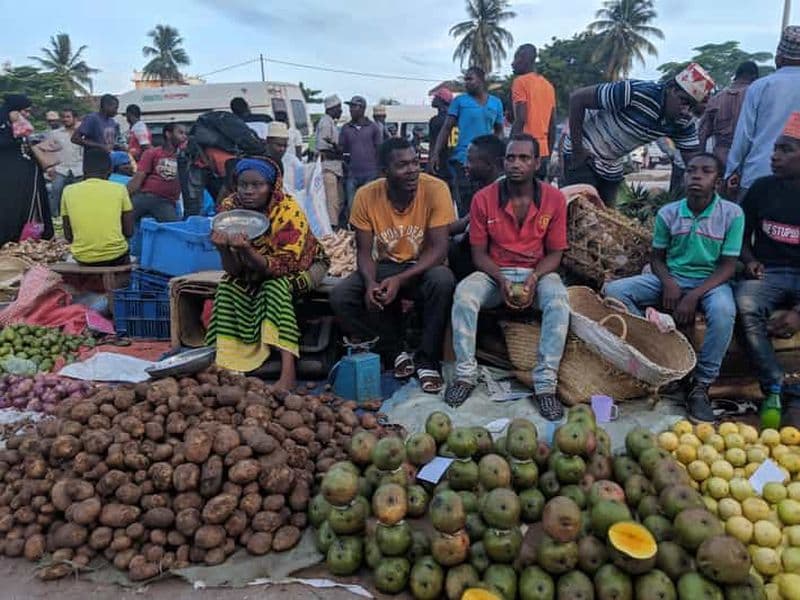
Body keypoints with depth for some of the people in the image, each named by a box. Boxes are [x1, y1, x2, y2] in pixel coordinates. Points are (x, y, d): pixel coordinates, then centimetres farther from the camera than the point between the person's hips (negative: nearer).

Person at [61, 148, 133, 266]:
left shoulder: (69, 191, 1)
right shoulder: (119, 189, -3)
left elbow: (68, 236, 4)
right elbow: (129, 232, 0)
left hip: (82, 258, 2)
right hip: (115, 257, -2)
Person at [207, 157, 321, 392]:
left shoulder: (289, 211, -26)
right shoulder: (229, 207, -16)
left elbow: (281, 267, -30)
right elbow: (234, 270, -17)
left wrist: (247, 251, -45)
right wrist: (223, 249, -38)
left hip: (295, 269, -4)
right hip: (252, 274, 4)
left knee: (275, 286, -33)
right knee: (226, 287, -23)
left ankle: (288, 372, -39)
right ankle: (222, 361, -21)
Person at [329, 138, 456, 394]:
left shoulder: (435, 189, -18)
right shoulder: (366, 195, -11)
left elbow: (438, 248, -19)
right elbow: (364, 251, -5)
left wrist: (400, 280, -32)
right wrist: (370, 282, -28)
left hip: (423, 267, -2)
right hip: (385, 266, 3)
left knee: (443, 281, -37)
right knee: (339, 298, -21)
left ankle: (427, 360, -15)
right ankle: (395, 351, -1)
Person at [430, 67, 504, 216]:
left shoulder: (496, 103, 12)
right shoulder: (460, 101, 4)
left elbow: (499, 131, 18)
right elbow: (446, 129, 2)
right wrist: (435, 154, -8)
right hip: (463, 160, -3)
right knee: (465, 206, -4)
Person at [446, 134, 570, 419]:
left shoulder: (554, 199, -3)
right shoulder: (484, 199, -5)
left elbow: (555, 252, 1)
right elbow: (479, 253, -1)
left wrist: (534, 278, -19)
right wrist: (501, 280, -19)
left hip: (538, 273, 0)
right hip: (495, 272, 0)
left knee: (558, 300, -33)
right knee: (463, 294, -30)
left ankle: (545, 384, -26)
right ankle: (465, 374, -17)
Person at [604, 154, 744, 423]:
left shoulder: (732, 214, -7)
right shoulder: (668, 213, -1)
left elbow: (728, 266, -8)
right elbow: (657, 257, 7)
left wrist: (694, 296, -22)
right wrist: (668, 282, -15)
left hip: (710, 281, -2)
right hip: (671, 279, 3)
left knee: (723, 311, -38)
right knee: (614, 290, -19)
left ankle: (701, 386, -21)